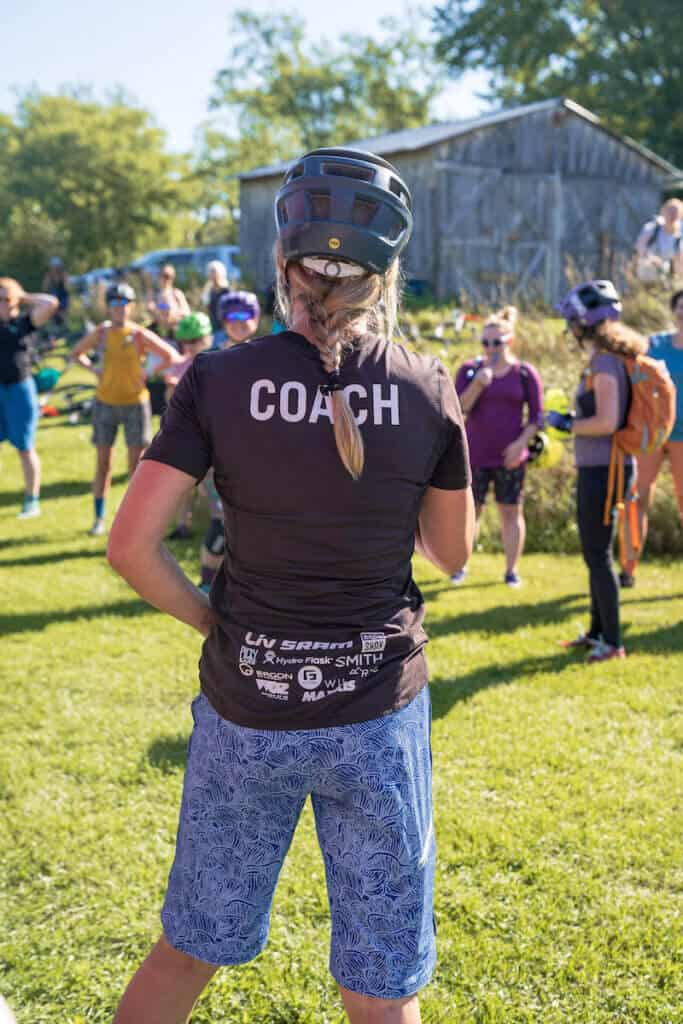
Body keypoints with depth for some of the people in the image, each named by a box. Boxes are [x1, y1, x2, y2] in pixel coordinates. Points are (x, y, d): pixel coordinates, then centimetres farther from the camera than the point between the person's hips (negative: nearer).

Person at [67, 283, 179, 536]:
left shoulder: (141, 335, -7)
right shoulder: (100, 333, 1)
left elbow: (172, 357, -7)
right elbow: (76, 353, 16)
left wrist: (148, 374, -11)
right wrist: (93, 368, 0)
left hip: (135, 403, -2)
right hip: (105, 403, 2)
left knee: (136, 463, -1)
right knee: (103, 462, 4)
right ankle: (99, 518, 12)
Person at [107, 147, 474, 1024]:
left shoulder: (220, 381, -10)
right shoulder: (428, 391, -8)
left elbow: (131, 545, -11)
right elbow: (453, 553, 5)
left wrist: (214, 621, 3)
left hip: (244, 711, 1)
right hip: (377, 714, 0)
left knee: (188, 953, 22)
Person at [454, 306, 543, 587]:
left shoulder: (525, 373, 1)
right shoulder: (469, 369, 3)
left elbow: (536, 416, 3)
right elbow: (459, 408, -6)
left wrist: (521, 442, -10)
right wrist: (477, 384, -20)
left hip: (510, 456, 0)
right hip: (475, 455, 0)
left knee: (511, 512, 4)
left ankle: (511, 570, 12)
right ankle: (460, 565, 15)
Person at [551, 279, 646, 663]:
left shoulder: (604, 362, -17)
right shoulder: (608, 359, 12)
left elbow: (607, 422, -24)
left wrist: (567, 424, -12)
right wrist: (572, 420, 14)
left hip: (603, 470, -10)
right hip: (598, 469, 10)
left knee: (598, 555, -2)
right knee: (595, 554, 18)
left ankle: (612, 641, 6)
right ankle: (597, 632, 28)